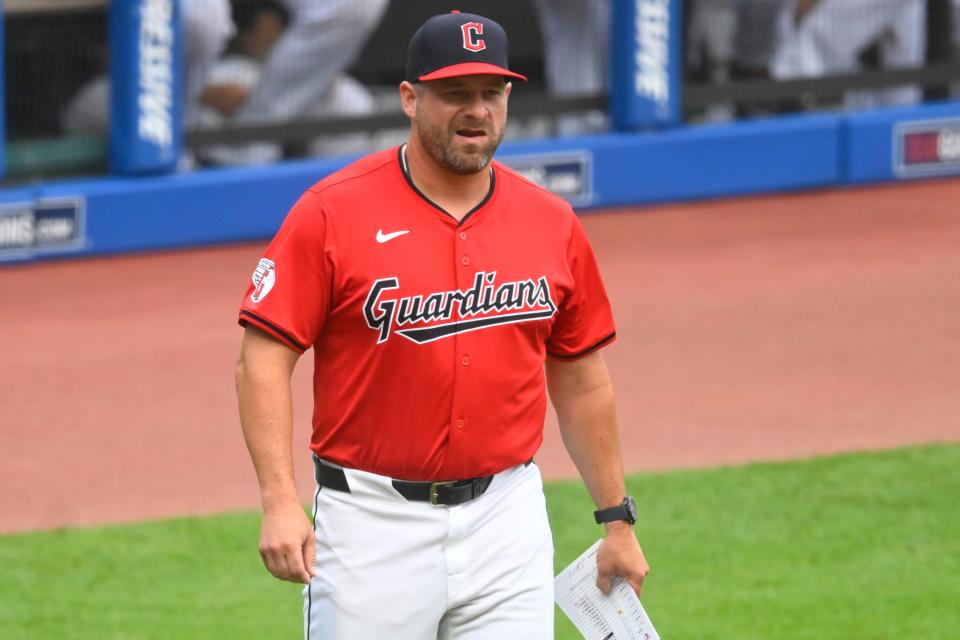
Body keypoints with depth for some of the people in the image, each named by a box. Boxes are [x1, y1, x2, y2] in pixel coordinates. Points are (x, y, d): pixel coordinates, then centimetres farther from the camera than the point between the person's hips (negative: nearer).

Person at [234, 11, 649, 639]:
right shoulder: (333, 212, -6)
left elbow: (580, 376, 16)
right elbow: (265, 358, -9)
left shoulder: (552, 224, 7)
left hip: (507, 519, 3)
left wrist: (617, 518, 15)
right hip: (373, 518, -3)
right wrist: (280, 502, -19)